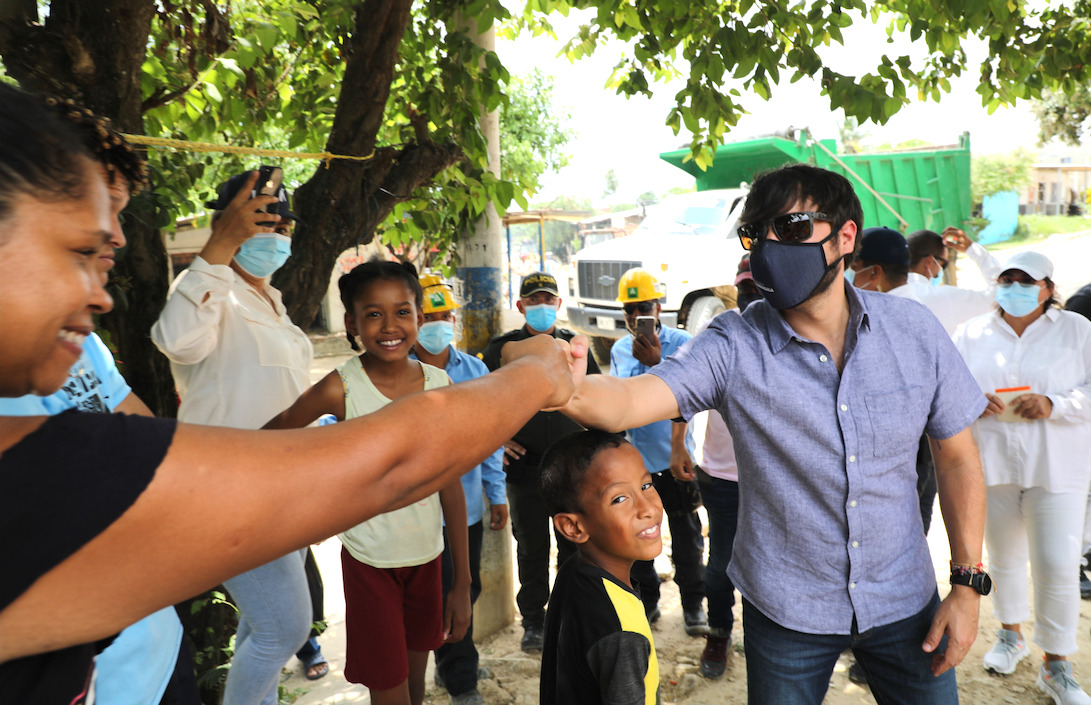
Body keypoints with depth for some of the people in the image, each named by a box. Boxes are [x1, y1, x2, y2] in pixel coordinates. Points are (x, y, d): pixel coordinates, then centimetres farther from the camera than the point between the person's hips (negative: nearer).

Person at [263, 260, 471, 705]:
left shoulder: (440, 384, -6)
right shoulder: (342, 388, -16)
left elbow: (450, 484, -1)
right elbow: (266, 440, -2)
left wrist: (462, 582, 1)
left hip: (427, 556, 3)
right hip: (370, 563, -3)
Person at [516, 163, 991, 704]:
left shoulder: (913, 330, -9)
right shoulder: (733, 348, -16)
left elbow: (956, 457, 0)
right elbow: (628, 400, -30)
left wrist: (967, 584, -2)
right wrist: (568, 388, -52)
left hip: (903, 601, 2)